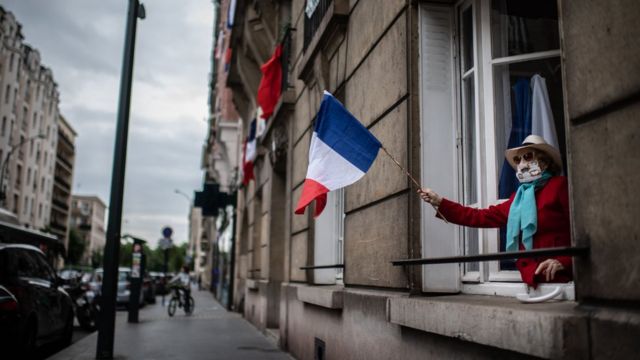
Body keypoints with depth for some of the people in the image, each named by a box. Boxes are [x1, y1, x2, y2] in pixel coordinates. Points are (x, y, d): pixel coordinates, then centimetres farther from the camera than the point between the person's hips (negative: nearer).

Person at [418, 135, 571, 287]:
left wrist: (563, 261, -21)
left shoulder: (560, 186, 0)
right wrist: (440, 202, 11)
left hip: (556, 275, -5)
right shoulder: (519, 197, 18)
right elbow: (481, 217, 14)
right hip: (532, 277, 5)